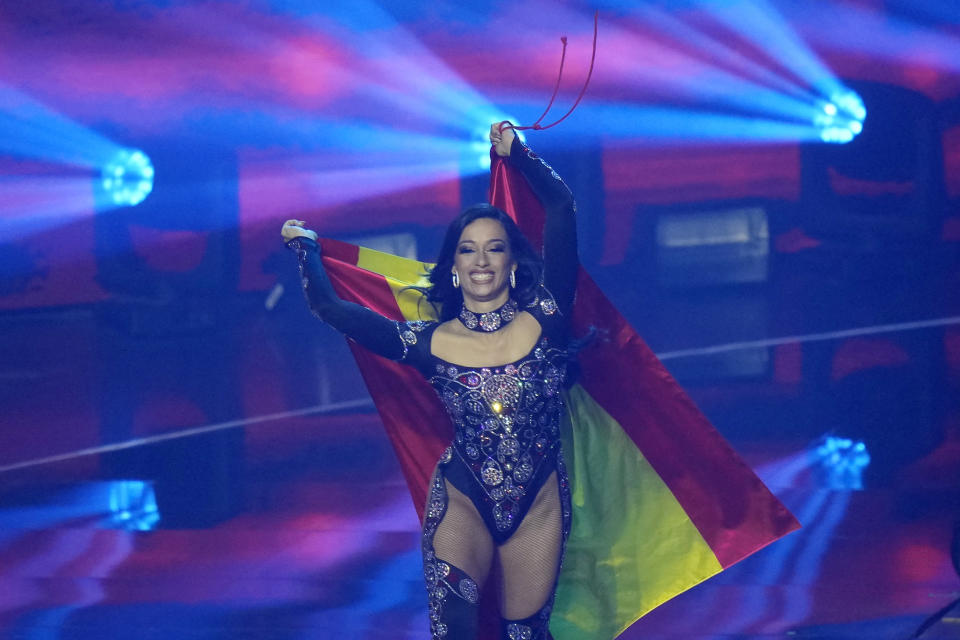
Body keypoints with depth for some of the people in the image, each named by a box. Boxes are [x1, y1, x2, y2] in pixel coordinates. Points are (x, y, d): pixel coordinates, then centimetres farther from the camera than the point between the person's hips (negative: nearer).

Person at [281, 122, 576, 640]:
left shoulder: (543, 321, -7)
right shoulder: (429, 344, -5)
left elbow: (561, 208, -9)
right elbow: (332, 309, -1)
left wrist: (516, 152, 1)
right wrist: (306, 248, 11)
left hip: (537, 506, 1)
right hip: (462, 503, -1)